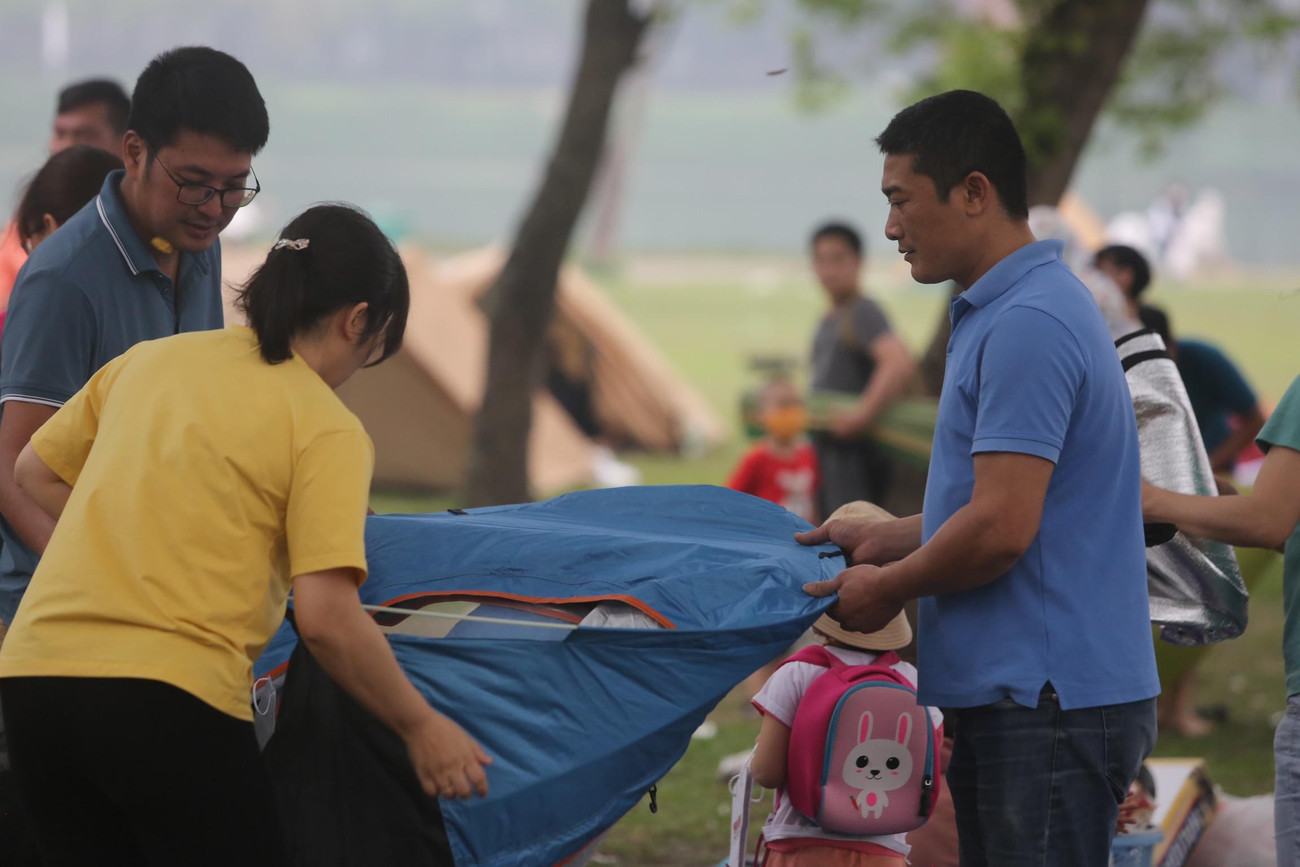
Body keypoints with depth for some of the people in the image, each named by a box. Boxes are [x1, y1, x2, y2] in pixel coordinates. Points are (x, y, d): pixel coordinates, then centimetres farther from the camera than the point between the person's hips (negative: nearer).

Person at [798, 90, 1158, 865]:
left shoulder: (1029, 323, -17)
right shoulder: (1004, 312, 18)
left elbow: (1001, 529, -21)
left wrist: (888, 588, -7)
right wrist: (881, 540, 18)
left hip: (1049, 705, -11)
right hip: (1022, 693, 11)